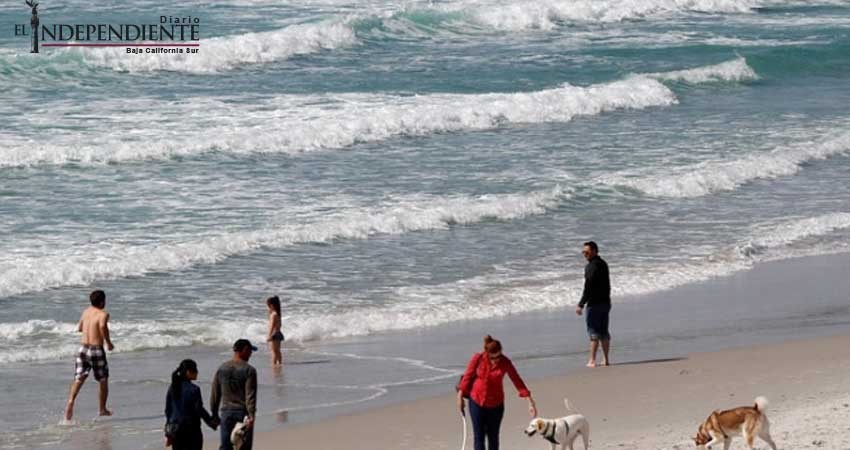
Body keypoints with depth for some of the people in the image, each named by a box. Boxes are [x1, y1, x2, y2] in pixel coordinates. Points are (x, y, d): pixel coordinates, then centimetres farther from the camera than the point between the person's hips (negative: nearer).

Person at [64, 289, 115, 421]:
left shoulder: (86, 311, 11)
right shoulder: (103, 314, -9)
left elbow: (79, 328, 24)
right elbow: (103, 326, -31)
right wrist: (108, 342, -18)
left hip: (83, 348, 5)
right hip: (96, 350, -5)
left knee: (79, 379, -2)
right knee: (103, 380, 14)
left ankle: (70, 402, -27)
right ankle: (102, 409, 22)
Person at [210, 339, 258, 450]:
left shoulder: (221, 369, 5)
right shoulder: (249, 370, -9)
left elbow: (215, 394, 9)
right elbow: (250, 395, -16)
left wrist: (214, 414, 16)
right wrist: (251, 415, -19)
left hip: (226, 413, 4)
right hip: (243, 413, -4)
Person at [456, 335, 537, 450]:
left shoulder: (505, 362, -14)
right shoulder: (478, 358, -14)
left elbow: (517, 381, -13)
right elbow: (467, 376, -2)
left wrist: (530, 401, -16)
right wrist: (460, 396, 3)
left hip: (495, 405, 0)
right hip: (477, 402, 0)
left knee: (493, 437, 10)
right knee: (479, 437, -1)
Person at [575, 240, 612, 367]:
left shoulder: (591, 266, -16)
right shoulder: (603, 264, 13)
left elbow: (588, 287, -21)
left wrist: (581, 305, -21)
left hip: (594, 304, -8)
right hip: (606, 302, 8)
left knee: (594, 333, -5)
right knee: (604, 332, 12)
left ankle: (592, 360, -5)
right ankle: (605, 359, 15)